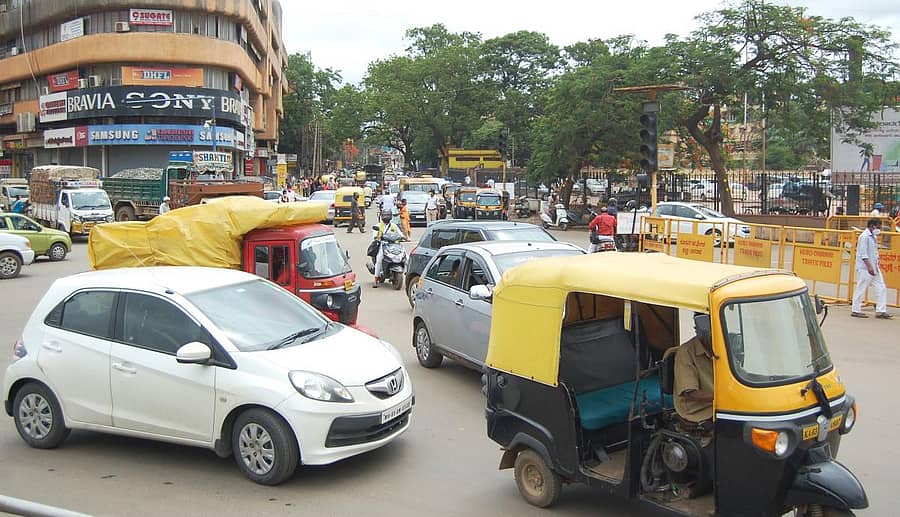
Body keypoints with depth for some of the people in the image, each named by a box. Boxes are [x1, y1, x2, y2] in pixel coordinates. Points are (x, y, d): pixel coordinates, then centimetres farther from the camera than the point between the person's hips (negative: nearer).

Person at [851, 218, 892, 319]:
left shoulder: (873, 237, 16)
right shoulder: (864, 236, -12)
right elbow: (863, 254, -19)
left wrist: (875, 266, 17)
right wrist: (869, 266, -24)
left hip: (874, 268, 9)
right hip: (865, 268, -9)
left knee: (881, 288, 6)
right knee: (861, 288, -2)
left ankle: (881, 311, 9)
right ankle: (855, 310, 6)